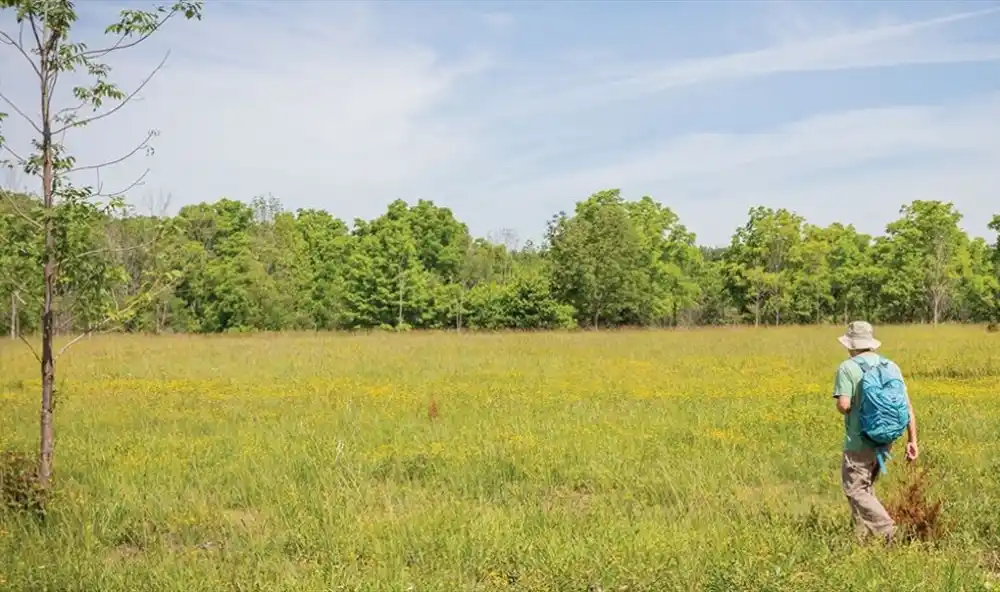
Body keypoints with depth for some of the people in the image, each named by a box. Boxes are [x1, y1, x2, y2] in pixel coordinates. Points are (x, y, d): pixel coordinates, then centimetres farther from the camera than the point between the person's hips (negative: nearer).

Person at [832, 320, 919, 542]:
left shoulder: (848, 368, -12)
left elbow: (843, 405, -22)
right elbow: (907, 406, 5)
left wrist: (841, 406, 2)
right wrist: (912, 440, 8)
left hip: (859, 442, -7)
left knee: (855, 489, 0)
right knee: (866, 486, 20)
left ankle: (888, 529, -14)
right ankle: (863, 535, 23)